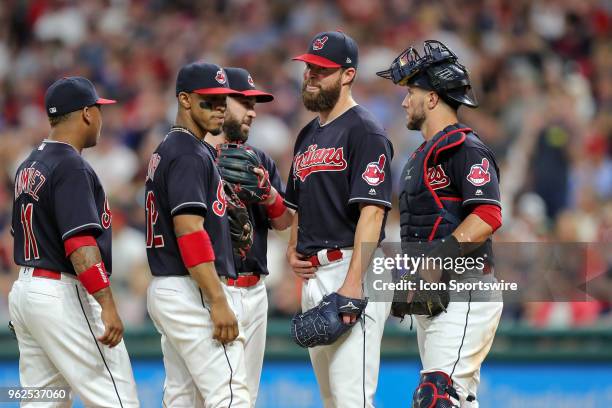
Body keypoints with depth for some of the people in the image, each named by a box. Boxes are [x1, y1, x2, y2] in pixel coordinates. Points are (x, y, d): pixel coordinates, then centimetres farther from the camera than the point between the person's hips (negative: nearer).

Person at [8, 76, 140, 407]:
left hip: (24, 289, 10)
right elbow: (80, 242, -23)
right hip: (63, 295, -10)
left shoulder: (28, 167, 15)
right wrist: (107, 305, -27)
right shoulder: (71, 166, -14)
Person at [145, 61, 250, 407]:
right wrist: (218, 302, -23)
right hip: (192, 291, -11)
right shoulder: (190, 154, -12)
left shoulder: (165, 152, 19)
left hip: (164, 289, 11)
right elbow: (189, 231, -21)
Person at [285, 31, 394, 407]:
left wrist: (353, 283, -25)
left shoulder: (365, 131, -9)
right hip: (313, 275, 10)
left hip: (351, 267, -10)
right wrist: (293, 250, 9)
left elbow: (372, 210, -17)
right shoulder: (308, 135, 19)